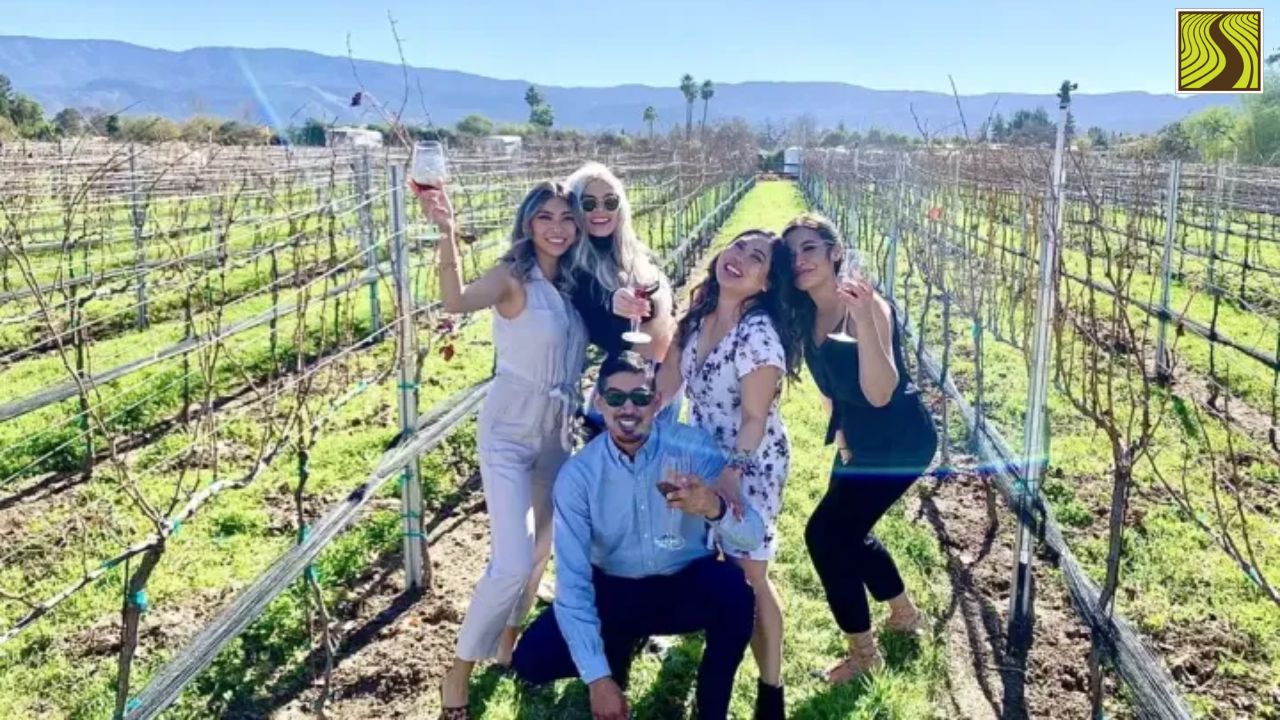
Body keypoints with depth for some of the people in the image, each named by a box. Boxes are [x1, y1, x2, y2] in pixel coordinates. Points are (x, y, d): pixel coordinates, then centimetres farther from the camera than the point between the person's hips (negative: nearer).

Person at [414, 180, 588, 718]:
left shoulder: (572, 283, 3)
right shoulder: (513, 278, -15)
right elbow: (457, 301, -37)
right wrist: (446, 232, -51)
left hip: (559, 429, 7)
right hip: (510, 430, -7)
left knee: (542, 546, 19)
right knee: (512, 563, -14)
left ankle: (507, 642, 42)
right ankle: (459, 675, 6)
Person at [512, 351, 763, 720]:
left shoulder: (692, 447, -18)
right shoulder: (577, 474, -16)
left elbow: (752, 537, -25)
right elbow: (572, 579, -18)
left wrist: (715, 508, -49)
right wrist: (598, 677, -26)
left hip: (688, 586, -1)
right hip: (614, 591, 1)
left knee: (733, 586, -33)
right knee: (531, 658, -18)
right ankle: (619, 646, 14)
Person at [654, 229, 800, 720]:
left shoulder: (759, 334, -26)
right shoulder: (698, 315, -3)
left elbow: (755, 418, -24)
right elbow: (668, 382, 3)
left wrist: (731, 474, -28)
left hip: (750, 464, -7)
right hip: (704, 454, 7)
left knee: (747, 573, -1)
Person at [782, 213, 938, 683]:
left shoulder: (867, 306, -26)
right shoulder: (804, 313, -4)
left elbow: (880, 393, -36)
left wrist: (863, 318, -45)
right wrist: (839, 431, 7)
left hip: (900, 439, -8)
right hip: (858, 437, 8)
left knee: (826, 533, -10)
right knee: (846, 531, 19)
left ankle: (863, 652, 10)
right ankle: (904, 613, 45)